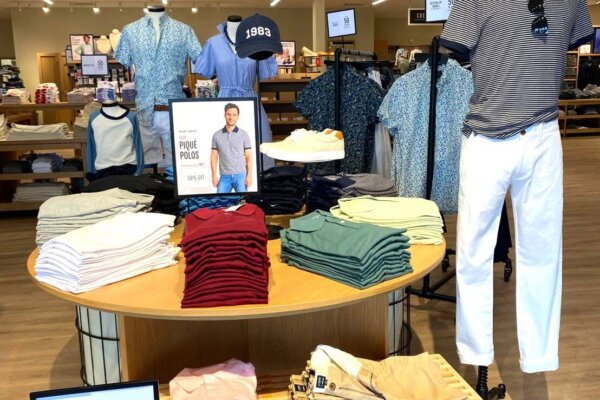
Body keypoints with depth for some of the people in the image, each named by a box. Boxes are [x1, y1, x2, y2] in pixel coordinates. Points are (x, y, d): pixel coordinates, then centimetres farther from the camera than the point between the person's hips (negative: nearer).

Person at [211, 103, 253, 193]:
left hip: (240, 175, -1)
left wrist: (249, 175, -7)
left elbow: (249, 157, 1)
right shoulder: (217, 135, 6)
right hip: (224, 176, 1)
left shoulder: (243, 134, 3)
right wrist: (214, 175, 0)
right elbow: (214, 157, 8)